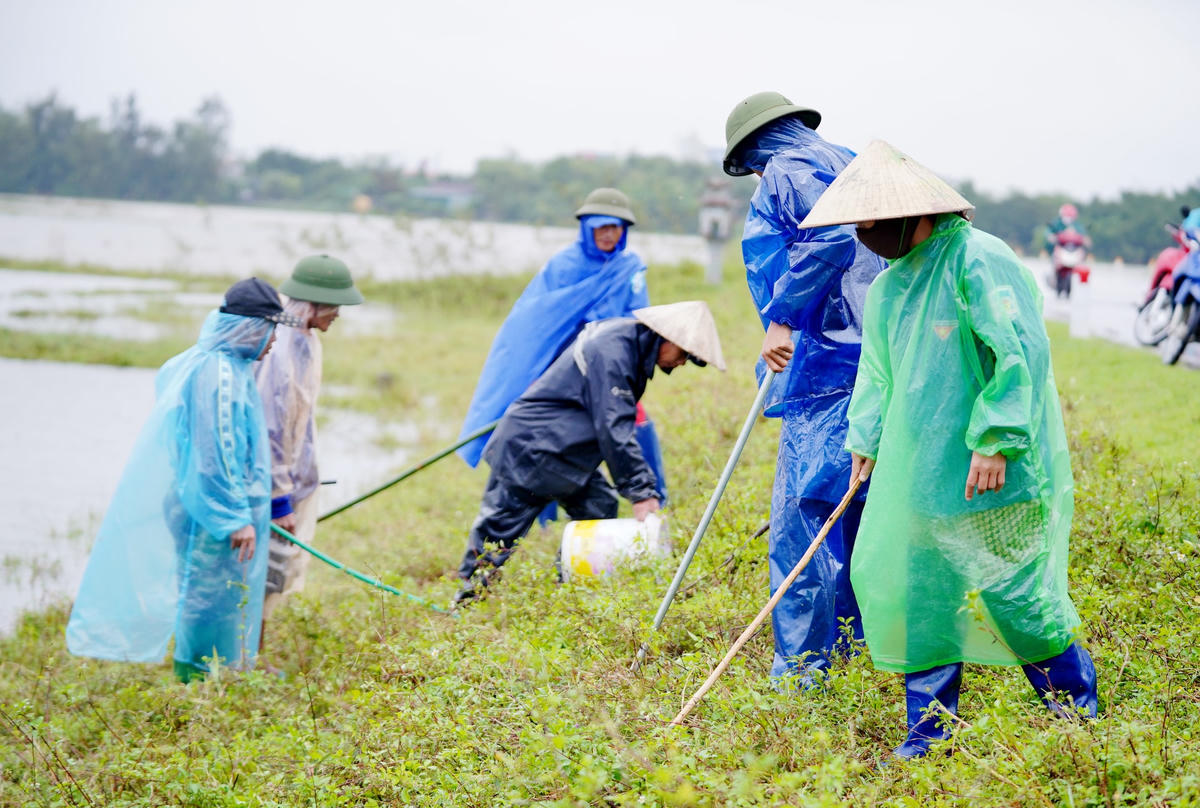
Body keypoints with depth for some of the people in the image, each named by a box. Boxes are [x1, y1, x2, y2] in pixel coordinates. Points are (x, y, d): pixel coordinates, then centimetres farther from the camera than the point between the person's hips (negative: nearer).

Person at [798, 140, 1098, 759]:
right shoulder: (888, 284, 13)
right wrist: (865, 440, 19)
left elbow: (1021, 354, -21)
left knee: (1011, 591, -3)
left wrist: (996, 438, -24)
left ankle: (1078, 705, 16)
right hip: (917, 470, 8)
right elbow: (878, 372, 24)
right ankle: (929, 729, 14)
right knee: (917, 586, 5)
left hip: (992, 475, -8)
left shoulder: (978, 261, -15)